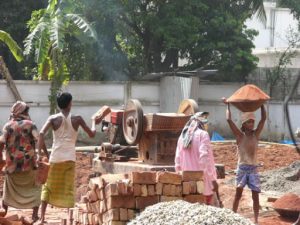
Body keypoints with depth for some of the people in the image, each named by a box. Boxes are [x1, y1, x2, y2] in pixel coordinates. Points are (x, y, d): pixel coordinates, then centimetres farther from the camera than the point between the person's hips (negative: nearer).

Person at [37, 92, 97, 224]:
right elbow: (92, 134, 10)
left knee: (48, 188, 14)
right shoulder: (77, 119, 2)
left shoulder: (53, 119, 1)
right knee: (68, 191, 4)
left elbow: (42, 133, -14)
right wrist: (94, 122, 30)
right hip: (69, 158, 0)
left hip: (55, 158, 0)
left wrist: (39, 153, -13)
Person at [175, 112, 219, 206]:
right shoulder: (202, 134, -7)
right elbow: (205, 158, -17)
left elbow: (178, 160, 10)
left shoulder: (182, 136, 10)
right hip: (203, 180, -6)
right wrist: (213, 179, -16)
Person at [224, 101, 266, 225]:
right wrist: (228, 105, -5)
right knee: (238, 193, -2)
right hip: (242, 168, -3)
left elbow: (264, 118, -1)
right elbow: (229, 120, -12)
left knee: (255, 195, 1)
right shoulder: (240, 135, -4)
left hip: (253, 169, 3)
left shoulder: (256, 134, 4)